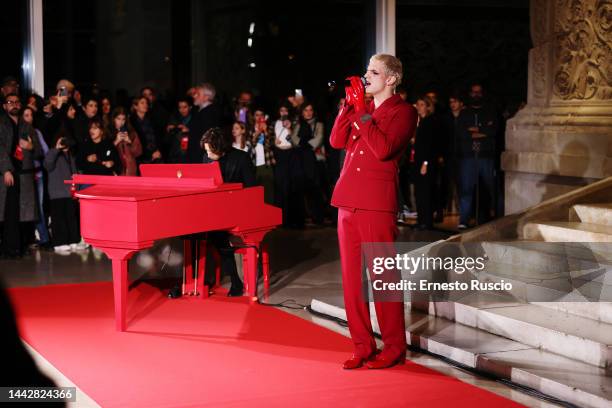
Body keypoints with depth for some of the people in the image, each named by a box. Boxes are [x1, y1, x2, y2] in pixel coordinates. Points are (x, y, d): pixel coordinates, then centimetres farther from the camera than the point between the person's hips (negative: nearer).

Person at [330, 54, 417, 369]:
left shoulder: (403, 112, -2)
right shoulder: (361, 109, 19)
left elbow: (383, 150, -17)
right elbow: (336, 141, 6)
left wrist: (361, 112, -12)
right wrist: (350, 104, 1)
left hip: (377, 204, -7)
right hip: (348, 201, 7)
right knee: (351, 276, 7)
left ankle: (394, 348, 6)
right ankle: (362, 346, 15)